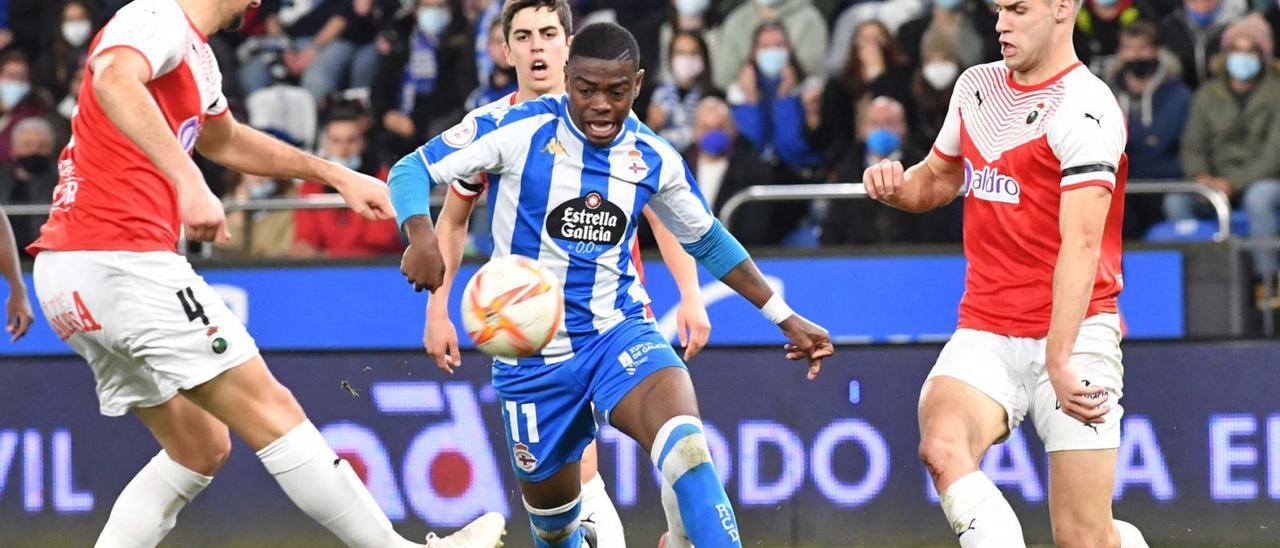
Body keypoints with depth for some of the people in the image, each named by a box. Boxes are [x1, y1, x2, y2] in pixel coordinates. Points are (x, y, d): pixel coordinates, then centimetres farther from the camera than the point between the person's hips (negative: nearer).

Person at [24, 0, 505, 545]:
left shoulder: (194, 52, 21)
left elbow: (225, 140, 41)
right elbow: (114, 81, -33)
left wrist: (336, 175, 44)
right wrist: (188, 182, -43)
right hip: (122, 263, -11)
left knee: (200, 450, 15)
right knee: (271, 413, -5)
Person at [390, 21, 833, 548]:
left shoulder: (654, 158, -2)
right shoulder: (518, 129, -13)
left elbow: (707, 241, 16)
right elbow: (413, 169, -10)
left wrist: (784, 317, 14)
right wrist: (421, 237, -32)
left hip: (619, 332, 1)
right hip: (532, 354, 0)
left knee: (686, 446, -30)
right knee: (550, 505, 13)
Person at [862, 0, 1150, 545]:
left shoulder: (1085, 108, -12)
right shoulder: (976, 86, 11)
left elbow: (1080, 246, -21)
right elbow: (938, 178, 29)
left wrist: (1060, 360, -30)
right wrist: (897, 185, 4)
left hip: (1073, 332, -5)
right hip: (985, 331, 5)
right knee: (942, 447, -27)